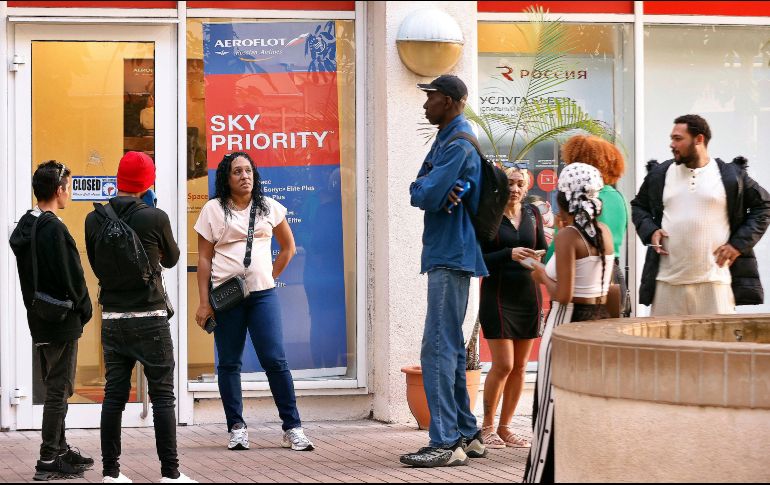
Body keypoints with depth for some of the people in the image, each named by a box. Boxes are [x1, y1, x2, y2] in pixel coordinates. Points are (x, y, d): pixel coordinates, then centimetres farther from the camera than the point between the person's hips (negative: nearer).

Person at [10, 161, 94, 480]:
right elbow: (72, 277, -20)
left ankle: (60, 449, 27)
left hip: (38, 319, 9)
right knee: (59, 390, -3)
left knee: (54, 388, 18)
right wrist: (84, 310, -5)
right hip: (62, 322, -9)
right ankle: (49, 461, 0)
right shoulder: (54, 229, -20)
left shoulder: (24, 227, 9)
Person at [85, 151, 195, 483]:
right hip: (149, 318, -4)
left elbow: (95, 264, 11)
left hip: (112, 317, 4)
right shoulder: (155, 218, -11)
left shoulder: (94, 220, 0)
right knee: (162, 396, 1)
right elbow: (171, 259, 6)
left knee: (114, 394, 8)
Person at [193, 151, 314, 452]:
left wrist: (270, 277, 10)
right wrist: (204, 303, -4)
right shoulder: (213, 210, 3)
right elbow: (204, 259, 1)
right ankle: (236, 428, 11)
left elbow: (288, 247, 20)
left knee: (275, 360, -6)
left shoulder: (269, 208, 9)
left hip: (263, 294, 1)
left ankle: (292, 428, -2)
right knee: (229, 363, 3)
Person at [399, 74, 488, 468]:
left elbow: (428, 195, -21)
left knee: (438, 348, -12)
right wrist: (426, 190, -10)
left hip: (450, 255, -11)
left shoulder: (458, 144, -14)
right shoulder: (447, 139, 19)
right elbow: (428, 189, 12)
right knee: (450, 347, 15)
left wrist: (416, 189, 0)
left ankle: (446, 443, -12)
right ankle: (466, 434, 22)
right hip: (447, 254, 11)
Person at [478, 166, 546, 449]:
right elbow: (479, 259, -9)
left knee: (520, 366, 6)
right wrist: (509, 254, -22)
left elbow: (543, 250, 13)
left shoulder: (532, 214, 8)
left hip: (528, 295, 5)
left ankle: (505, 427, 15)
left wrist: (540, 258, -9)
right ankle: (487, 426, 7)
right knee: (503, 364, -9)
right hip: (498, 296, -5)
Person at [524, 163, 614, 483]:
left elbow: (564, 294, -20)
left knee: (554, 406, 0)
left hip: (569, 321, -7)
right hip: (600, 319, 7)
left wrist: (542, 275, -1)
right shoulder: (605, 232, 6)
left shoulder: (567, 235, -14)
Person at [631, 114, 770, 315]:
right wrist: (649, 231, 3)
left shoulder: (731, 175, 3)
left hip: (715, 280, -2)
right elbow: (638, 206, 24)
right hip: (667, 281, 2)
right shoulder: (659, 174, 11)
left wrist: (739, 243, -1)